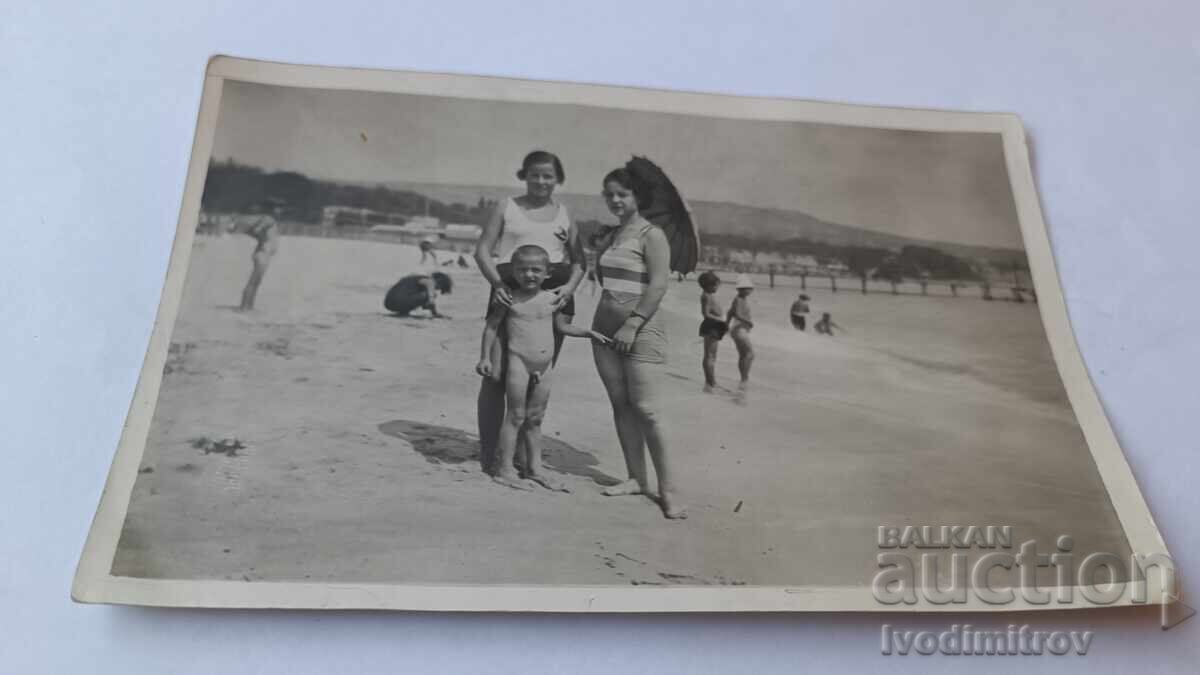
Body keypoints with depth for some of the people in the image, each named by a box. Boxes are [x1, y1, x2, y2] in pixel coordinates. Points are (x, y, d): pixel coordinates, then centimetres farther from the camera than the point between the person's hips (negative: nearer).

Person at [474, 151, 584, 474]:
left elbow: (578, 260, 14)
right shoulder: (507, 207, 9)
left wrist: (569, 287, -5)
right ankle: (488, 453, 0)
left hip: (553, 296, 2)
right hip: (511, 291, -2)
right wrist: (497, 283, -13)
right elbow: (482, 250, 4)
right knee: (495, 373, -9)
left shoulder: (564, 213, 15)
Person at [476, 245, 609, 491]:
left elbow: (562, 326, 18)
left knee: (535, 418, 13)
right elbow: (491, 327, 0)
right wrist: (485, 357, -4)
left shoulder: (552, 299, 4)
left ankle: (534, 467, 23)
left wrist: (588, 332, 11)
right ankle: (505, 468, 6)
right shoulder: (510, 299, -6)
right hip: (518, 362, -4)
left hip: (544, 366, 4)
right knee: (516, 415, -2)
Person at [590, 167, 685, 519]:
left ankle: (668, 489, -4)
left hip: (641, 329, -7)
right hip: (605, 327, 7)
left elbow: (659, 285, -16)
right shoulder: (609, 236, 16)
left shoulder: (651, 235, -7)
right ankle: (636, 478, 13)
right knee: (620, 405, 6)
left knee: (645, 409, -11)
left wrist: (633, 325, -19)